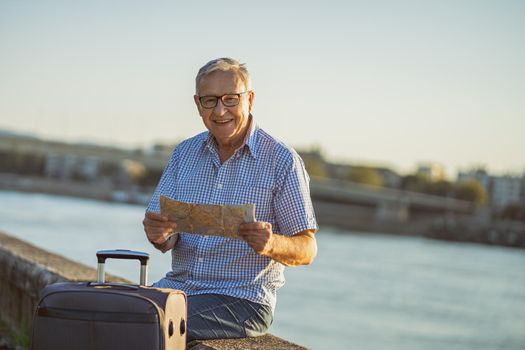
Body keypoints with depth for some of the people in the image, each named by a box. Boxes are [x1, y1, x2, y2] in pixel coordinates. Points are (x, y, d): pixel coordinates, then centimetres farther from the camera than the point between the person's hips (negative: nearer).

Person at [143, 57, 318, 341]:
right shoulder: (184, 153, 11)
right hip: (178, 284, 5)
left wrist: (271, 243, -26)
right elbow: (166, 242, 7)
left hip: (243, 297, -5)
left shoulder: (282, 161, -5)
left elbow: (306, 250, -4)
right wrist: (160, 235, -17)